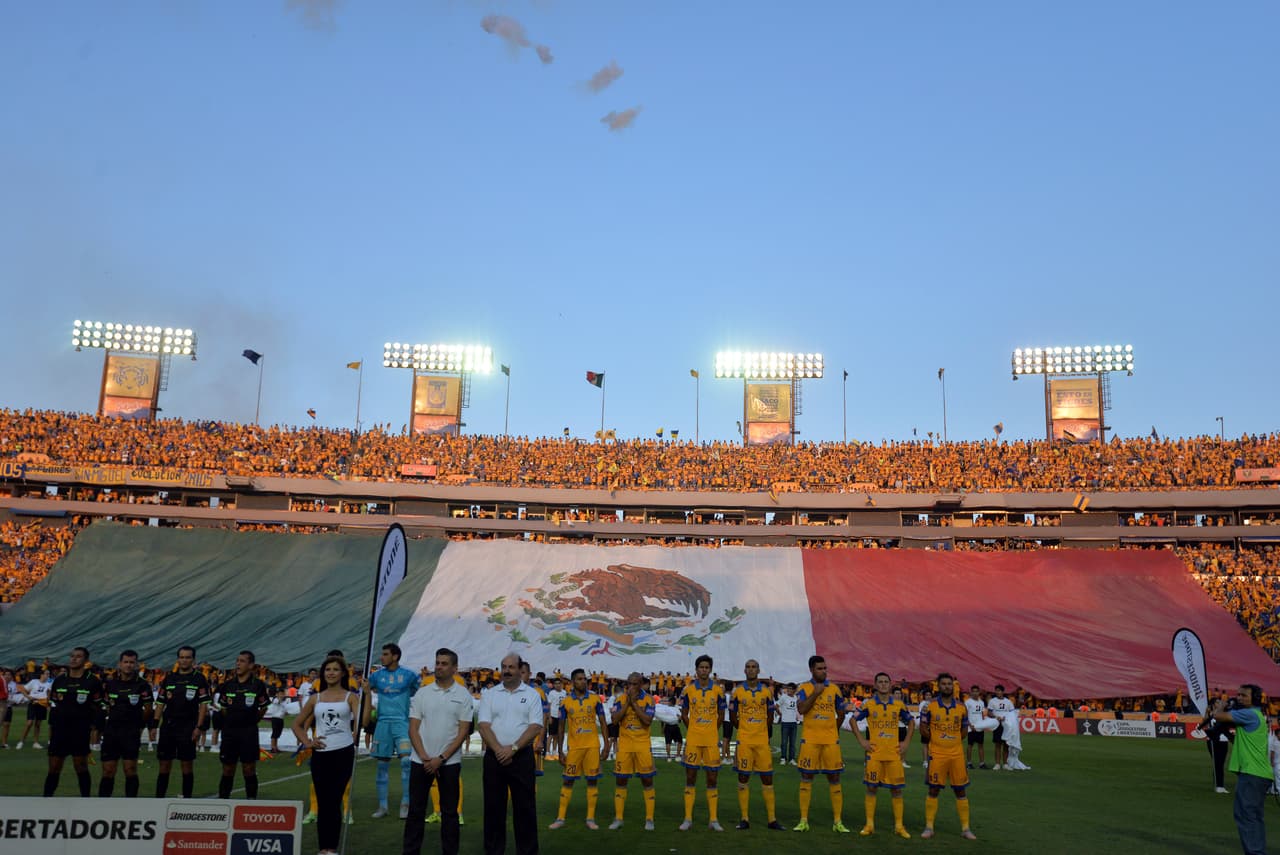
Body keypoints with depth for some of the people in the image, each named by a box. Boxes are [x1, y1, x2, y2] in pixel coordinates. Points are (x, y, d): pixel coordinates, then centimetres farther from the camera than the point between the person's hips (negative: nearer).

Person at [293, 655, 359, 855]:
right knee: (322, 803, 6)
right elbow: (297, 724, 17)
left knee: (334, 801, 0)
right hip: (320, 754, 2)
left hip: (343, 753, -2)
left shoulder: (350, 697, 3)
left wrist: (366, 694, -23)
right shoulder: (315, 698, 11)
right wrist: (306, 742, 4)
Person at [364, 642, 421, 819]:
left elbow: (421, 691, 14)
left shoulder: (408, 674, 2)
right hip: (383, 722, 3)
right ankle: (382, 806, 16)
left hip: (402, 722, -3)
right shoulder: (377, 675, 9)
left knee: (406, 760, -16)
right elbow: (365, 689, 18)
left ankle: (405, 803, -5)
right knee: (382, 764, 6)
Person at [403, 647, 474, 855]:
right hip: (421, 760, 2)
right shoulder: (422, 693, 3)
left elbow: (463, 731, -6)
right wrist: (424, 757, -9)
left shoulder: (463, 695, -3)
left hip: (450, 762, -2)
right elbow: (413, 729, 2)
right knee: (416, 811, 7)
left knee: (449, 812, 7)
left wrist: (441, 758, -11)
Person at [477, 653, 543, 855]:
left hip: (522, 756, -1)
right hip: (494, 756, 1)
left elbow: (535, 727, -6)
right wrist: (498, 749, -14)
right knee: (493, 806, 8)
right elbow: (483, 725, -2)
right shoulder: (489, 694, 7)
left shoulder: (531, 695, 3)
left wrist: (513, 748, -15)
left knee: (525, 806, 2)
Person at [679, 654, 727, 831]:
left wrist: (712, 733, 9)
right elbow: (684, 714, 11)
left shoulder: (718, 690, 1)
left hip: (712, 741, 0)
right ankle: (688, 819, 10)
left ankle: (713, 820, 10)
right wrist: (693, 731, 10)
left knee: (712, 779, 3)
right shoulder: (688, 690, 1)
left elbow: (720, 715, 10)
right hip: (693, 741, 0)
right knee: (690, 778, 3)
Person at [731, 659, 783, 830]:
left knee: (767, 778, 3)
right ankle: (744, 819, 9)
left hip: (762, 741, 1)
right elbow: (733, 716, 8)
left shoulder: (767, 691, 4)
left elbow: (770, 716, 14)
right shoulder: (737, 692, 0)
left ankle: (772, 819, 9)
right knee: (743, 778, 2)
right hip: (744, 741, -1)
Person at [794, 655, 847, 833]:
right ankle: (804, 821, 9)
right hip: (809, 740, -1)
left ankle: (838, 822, 9)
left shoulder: (834, 689, 6)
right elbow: (801, 709, -14)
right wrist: (815, 693, -15)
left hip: (831, 741, 2)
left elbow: (841, 714, 16)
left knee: (834, 779, 2)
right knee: (806, 778, 2)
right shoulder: (803, 688, 1)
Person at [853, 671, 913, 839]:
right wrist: (861, 740, -2)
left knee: (896, 789, 4)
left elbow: (911, 722, 15)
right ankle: (870, 825, 10)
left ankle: (899, 826, 13)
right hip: (874, 754, -1)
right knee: (871, 788, 2)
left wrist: (906, 742, 7)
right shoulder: (868, 704, -2)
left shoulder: (899, 705, 3)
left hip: (894, 754, 2)